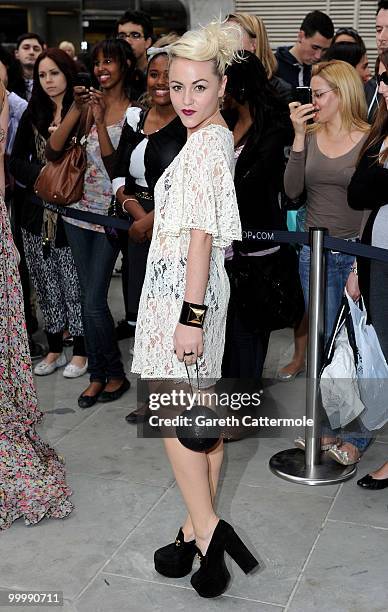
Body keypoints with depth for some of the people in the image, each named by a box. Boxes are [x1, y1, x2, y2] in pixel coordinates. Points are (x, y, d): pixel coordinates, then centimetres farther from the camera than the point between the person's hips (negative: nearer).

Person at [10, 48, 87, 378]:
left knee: (75, 283, 1)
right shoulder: (33, 115, 10)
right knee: (46, 283, 10)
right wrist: (41, 174, -9)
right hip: (38, 213, 5)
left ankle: (81, 350, 15)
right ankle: (54, 349, 23)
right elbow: (16, 162, 8)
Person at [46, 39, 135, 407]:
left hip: (110, 215, -4)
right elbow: (52, 151, -3)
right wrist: (76, 110, -11)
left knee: (94, 301, -6)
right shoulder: (87, 104, 5)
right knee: (89, 297, 10)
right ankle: (97, 374, 23)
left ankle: (115, 374, 14)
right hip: (79, 210, 5)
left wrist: (101, 122, -20)